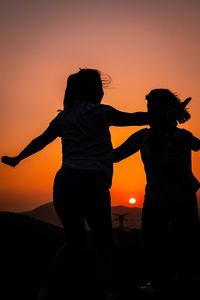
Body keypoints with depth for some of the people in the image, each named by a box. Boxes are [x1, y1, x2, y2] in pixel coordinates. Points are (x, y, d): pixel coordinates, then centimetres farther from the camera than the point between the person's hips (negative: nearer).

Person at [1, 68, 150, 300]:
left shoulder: (64, 117, 17)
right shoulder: (98, 112, 0)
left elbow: (40, 141, 26)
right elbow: (134, 119, -2)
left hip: (64, 183, 6)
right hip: (92, 185, -6)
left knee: (74, 241, 22)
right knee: (104, 245, 12)